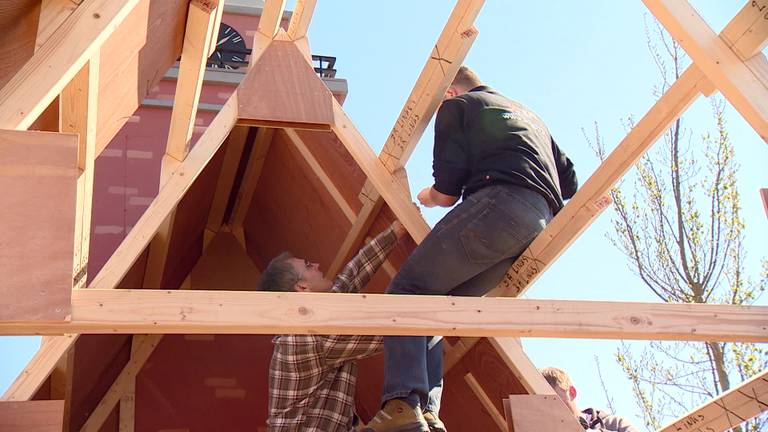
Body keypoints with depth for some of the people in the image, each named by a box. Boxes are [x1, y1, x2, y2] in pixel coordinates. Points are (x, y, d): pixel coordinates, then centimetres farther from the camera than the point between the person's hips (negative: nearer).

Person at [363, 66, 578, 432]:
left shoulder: (456, 106, 16)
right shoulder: (529, 116, 38)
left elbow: (446, 192, 5)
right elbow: (569, 181, 29)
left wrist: (427, 197, 27)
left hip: (497, 203, -7)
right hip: (541, 224, 8)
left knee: (408, 289, -7)